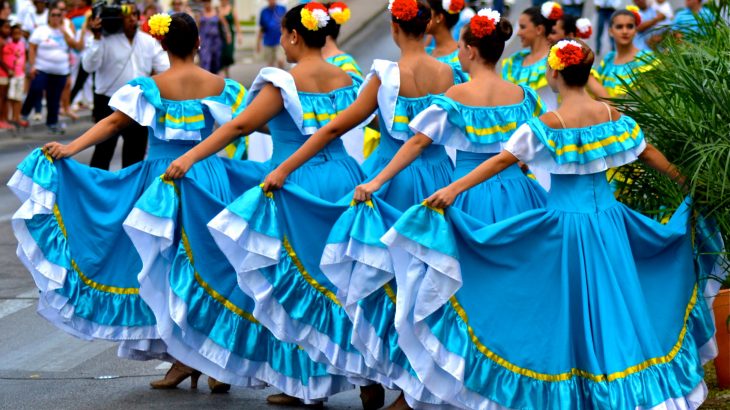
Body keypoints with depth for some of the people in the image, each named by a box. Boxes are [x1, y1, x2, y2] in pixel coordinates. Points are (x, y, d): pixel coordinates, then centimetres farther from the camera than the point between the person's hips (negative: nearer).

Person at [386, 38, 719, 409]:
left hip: (565, 222, -4)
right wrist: (690, 185, 24)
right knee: (612, 303, 12)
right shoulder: (612, 116, 1)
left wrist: (453, 189, -17)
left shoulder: (549, 124, -13)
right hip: (608, 220, 4)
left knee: (568, 307, 5)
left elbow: (501, 160, -16)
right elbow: (652, 156, 10)